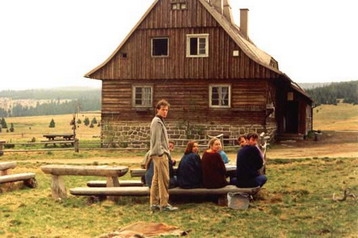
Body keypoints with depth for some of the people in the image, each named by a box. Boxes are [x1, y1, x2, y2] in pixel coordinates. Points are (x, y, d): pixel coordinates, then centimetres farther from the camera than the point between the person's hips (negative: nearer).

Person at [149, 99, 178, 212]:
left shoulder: (159, 121, 20)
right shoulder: (157, 121, -10)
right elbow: (157, 139, -18)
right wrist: (161, 153, -21)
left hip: (159, 154, 10)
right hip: (160, 154, -10)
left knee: (156, 179, 9)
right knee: (164, 179, -8)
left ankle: (154, 203, 11)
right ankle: (164, 204, -6)